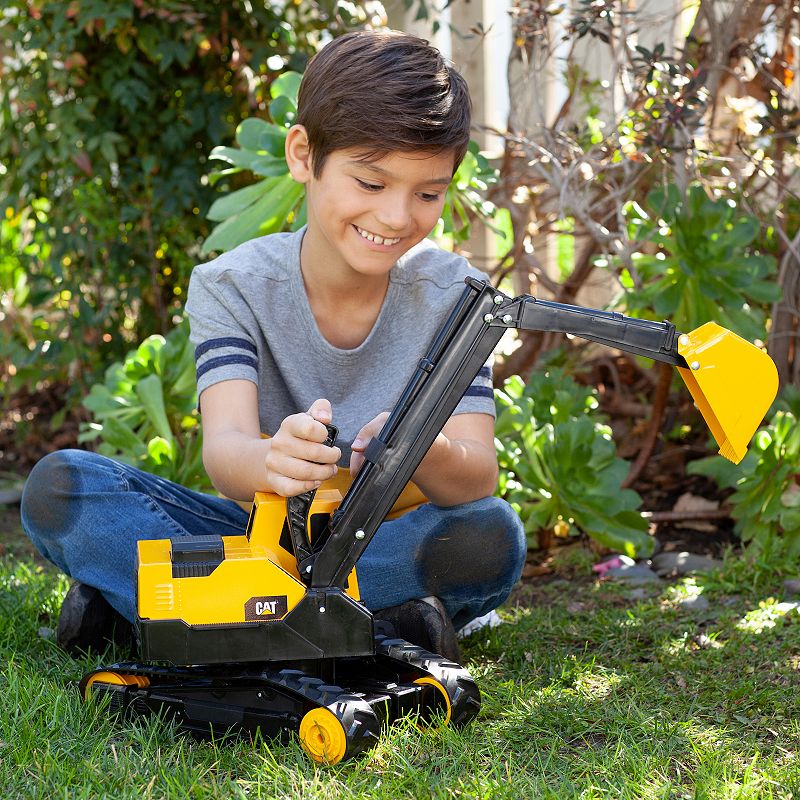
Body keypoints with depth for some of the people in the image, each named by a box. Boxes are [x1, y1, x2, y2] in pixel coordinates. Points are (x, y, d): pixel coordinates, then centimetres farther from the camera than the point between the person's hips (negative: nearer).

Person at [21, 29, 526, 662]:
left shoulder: (451, 293, -10)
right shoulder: (234, 286, -11)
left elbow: (478, 475, -21)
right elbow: (224, 448, -27)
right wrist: (272, 462, -52)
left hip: (393, 543, 0)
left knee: (492, 535, -34)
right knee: (59, 484, -20)